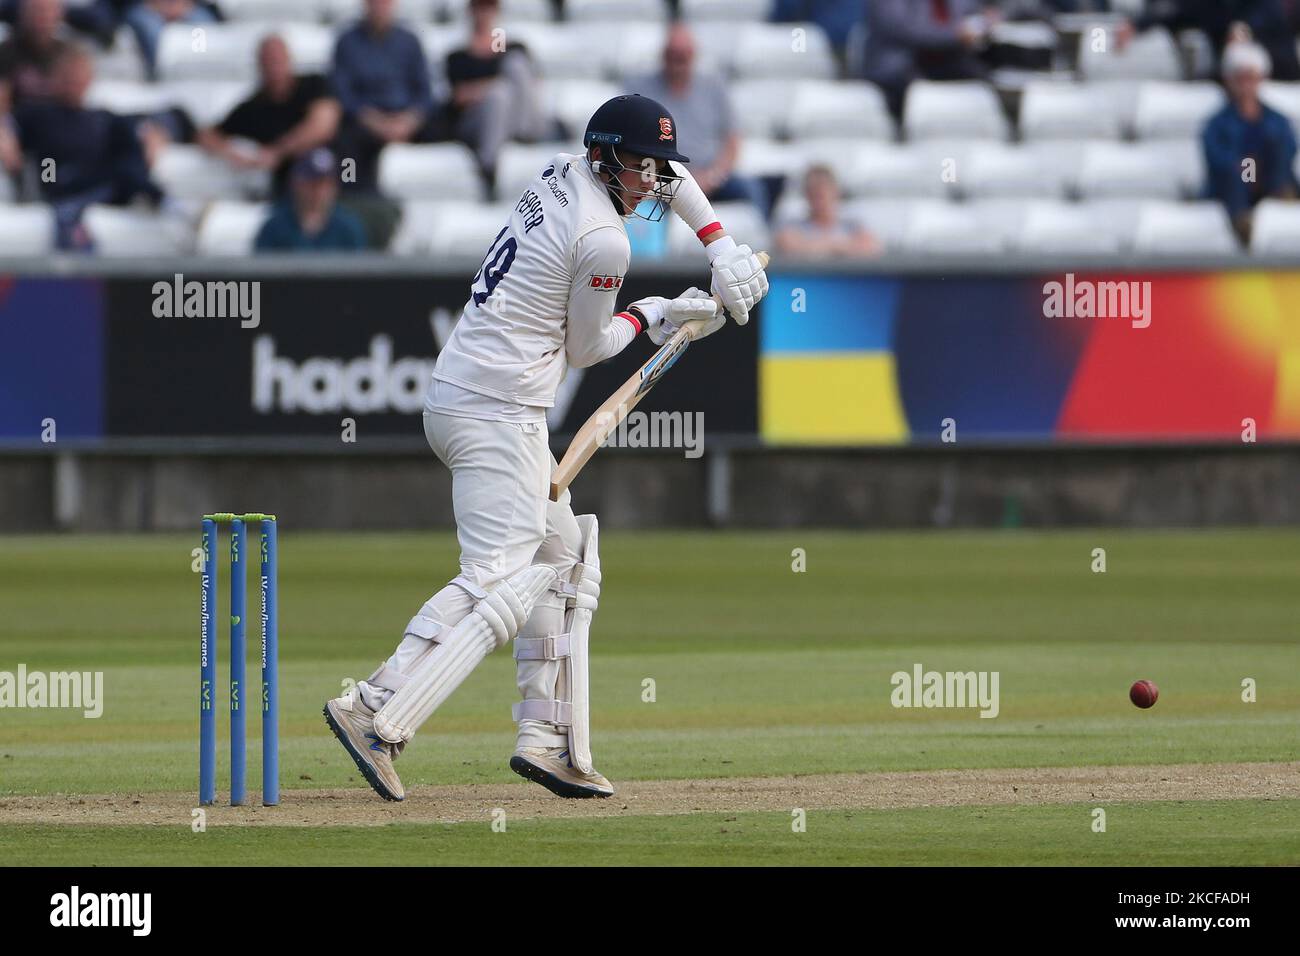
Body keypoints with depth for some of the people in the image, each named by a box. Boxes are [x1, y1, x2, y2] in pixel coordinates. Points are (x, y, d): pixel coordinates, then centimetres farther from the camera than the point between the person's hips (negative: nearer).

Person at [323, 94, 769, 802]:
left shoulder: (565, 173, 11)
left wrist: (720, 246, 18)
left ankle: (546, 739, 16)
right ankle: (378, 713, -31)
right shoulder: (602, 239, -15)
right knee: (499, 581, -18)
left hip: (454, 398, 11)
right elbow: (583, 349, -2)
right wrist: (653, 316, 14)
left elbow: (670, 176, 29)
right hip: (496, 414, -11)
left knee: (563, 558, 18)